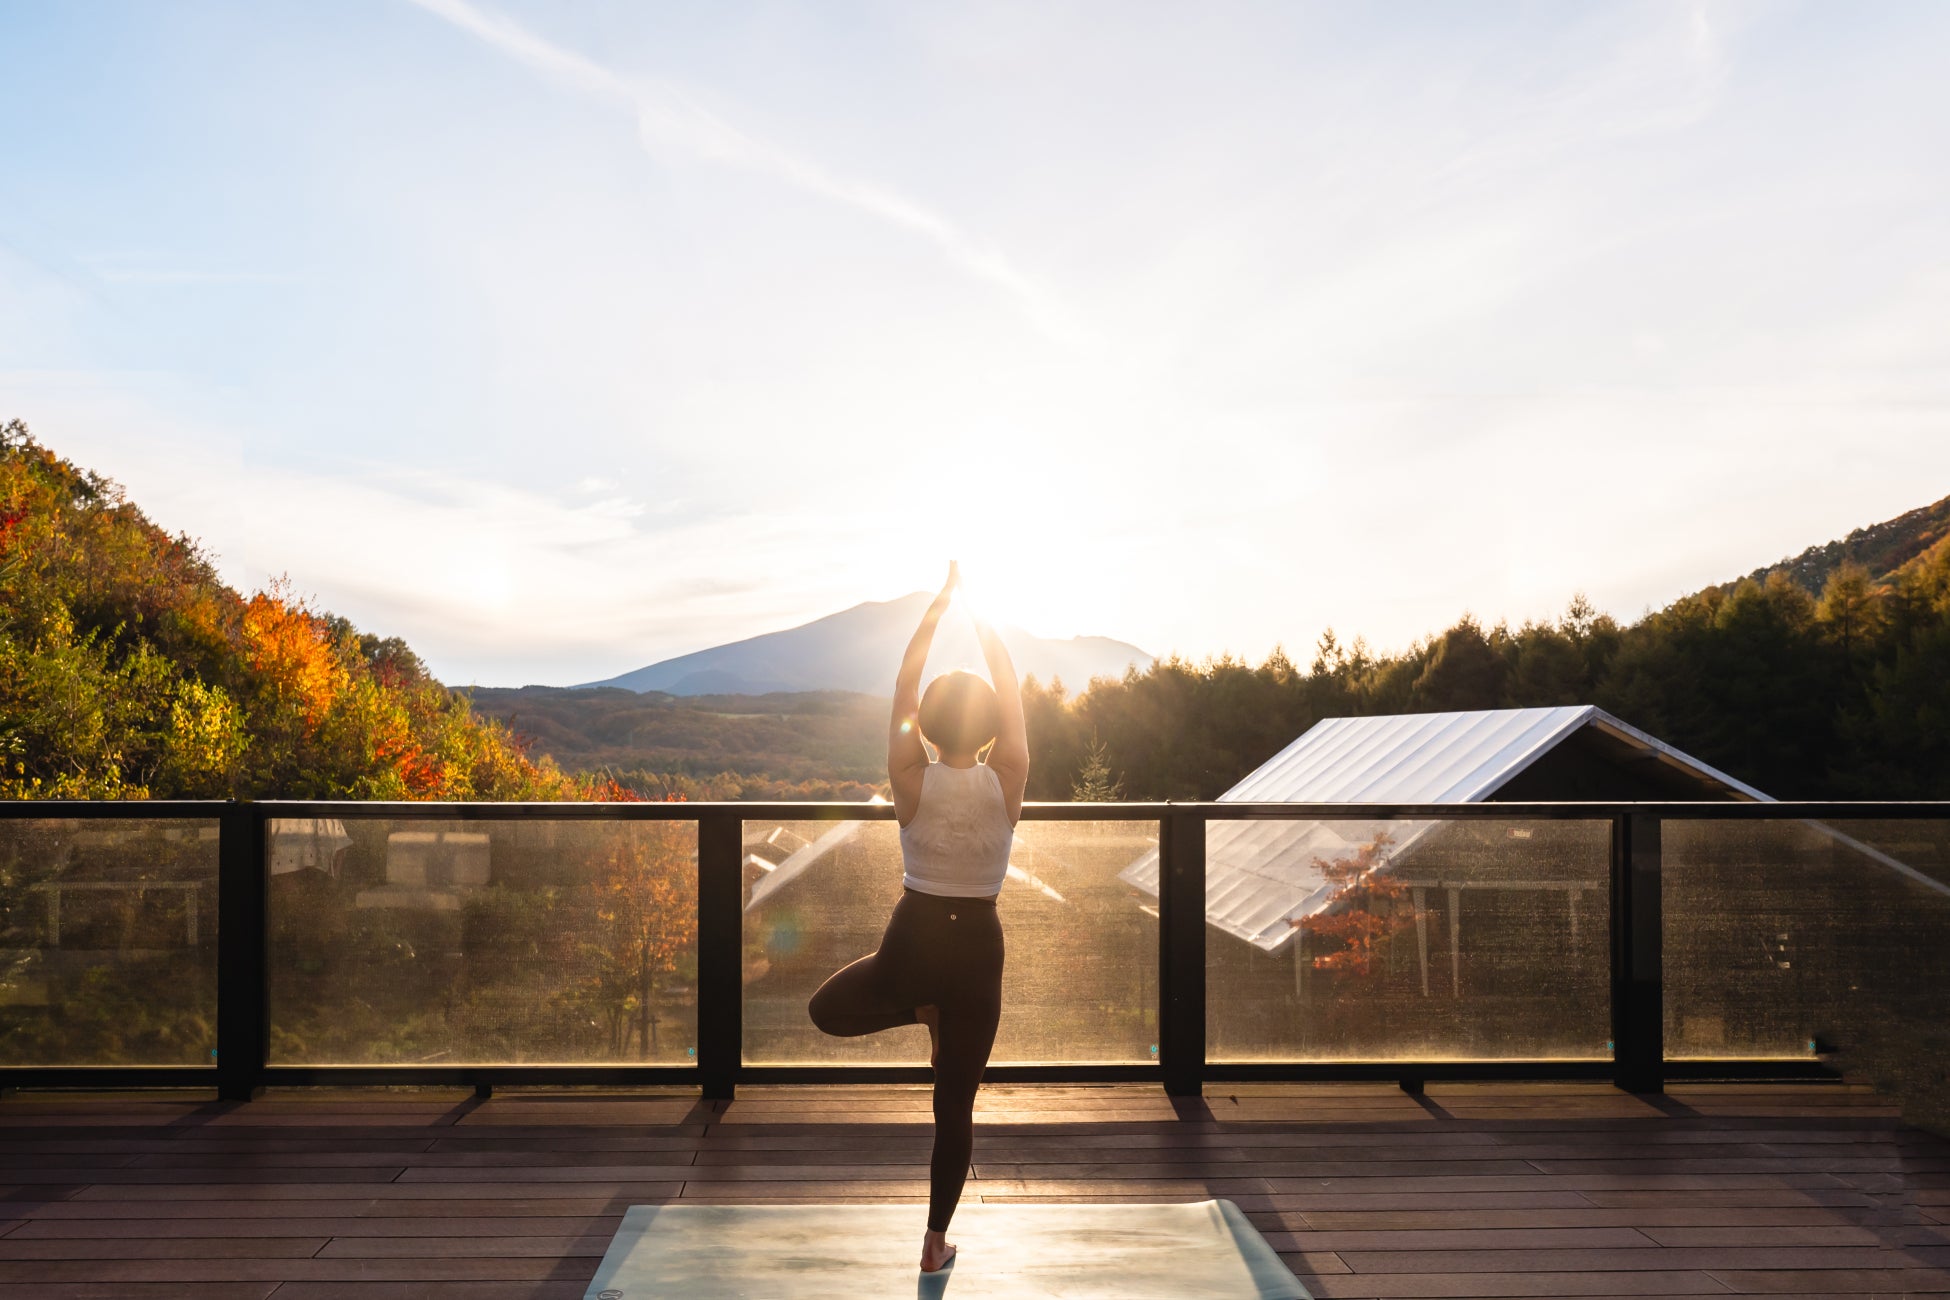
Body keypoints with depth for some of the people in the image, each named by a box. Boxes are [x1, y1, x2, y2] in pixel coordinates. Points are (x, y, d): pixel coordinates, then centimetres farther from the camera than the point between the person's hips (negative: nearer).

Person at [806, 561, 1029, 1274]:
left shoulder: (912, 781, -12)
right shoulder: (1007, 783, -11)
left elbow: (903, 686, -3)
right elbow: (1012, 696, 1)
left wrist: (940, 602, -1)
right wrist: (982, 619, 5)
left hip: (913, 938, -1)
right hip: (979, 946, 1)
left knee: (826, 1009, 30)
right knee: (955, 1104, 13)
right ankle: (936, 1241, 16)